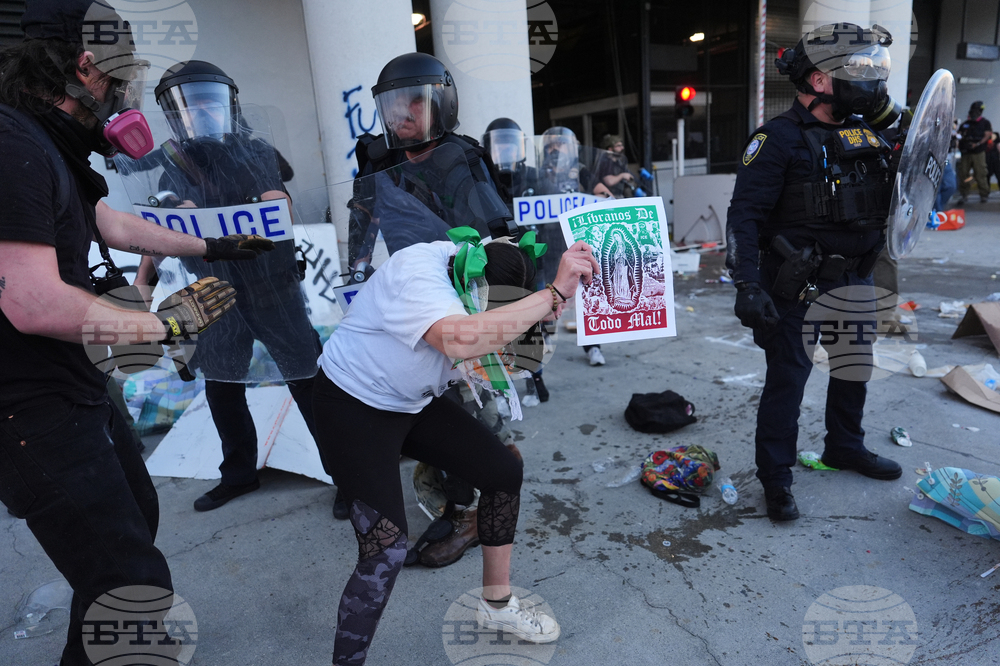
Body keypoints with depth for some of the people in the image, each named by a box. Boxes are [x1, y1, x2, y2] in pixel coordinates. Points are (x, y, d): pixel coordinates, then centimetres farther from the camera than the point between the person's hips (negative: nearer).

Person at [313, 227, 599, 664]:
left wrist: (550, 306, -25)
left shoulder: (471, 272, -10)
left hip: (414, 403, 8)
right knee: (386, 547, -17)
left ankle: (496, 605, 25)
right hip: (354, 409, -7)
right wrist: (554, 292, -48)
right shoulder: (415, 274, -34)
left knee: (504, 471, 4)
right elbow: (462, 338, -53)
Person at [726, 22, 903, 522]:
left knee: (855, 366, 20)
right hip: (799, 288, -8)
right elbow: (744, 214, -20)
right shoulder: (780, 138, -15)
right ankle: (775, 477, 14)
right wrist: (747, 284, -28)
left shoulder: (866, 134, 8)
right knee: (788, 378, -1)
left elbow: (891, 199, 20)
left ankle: (845, 447, 43)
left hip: (854, 280, 8)